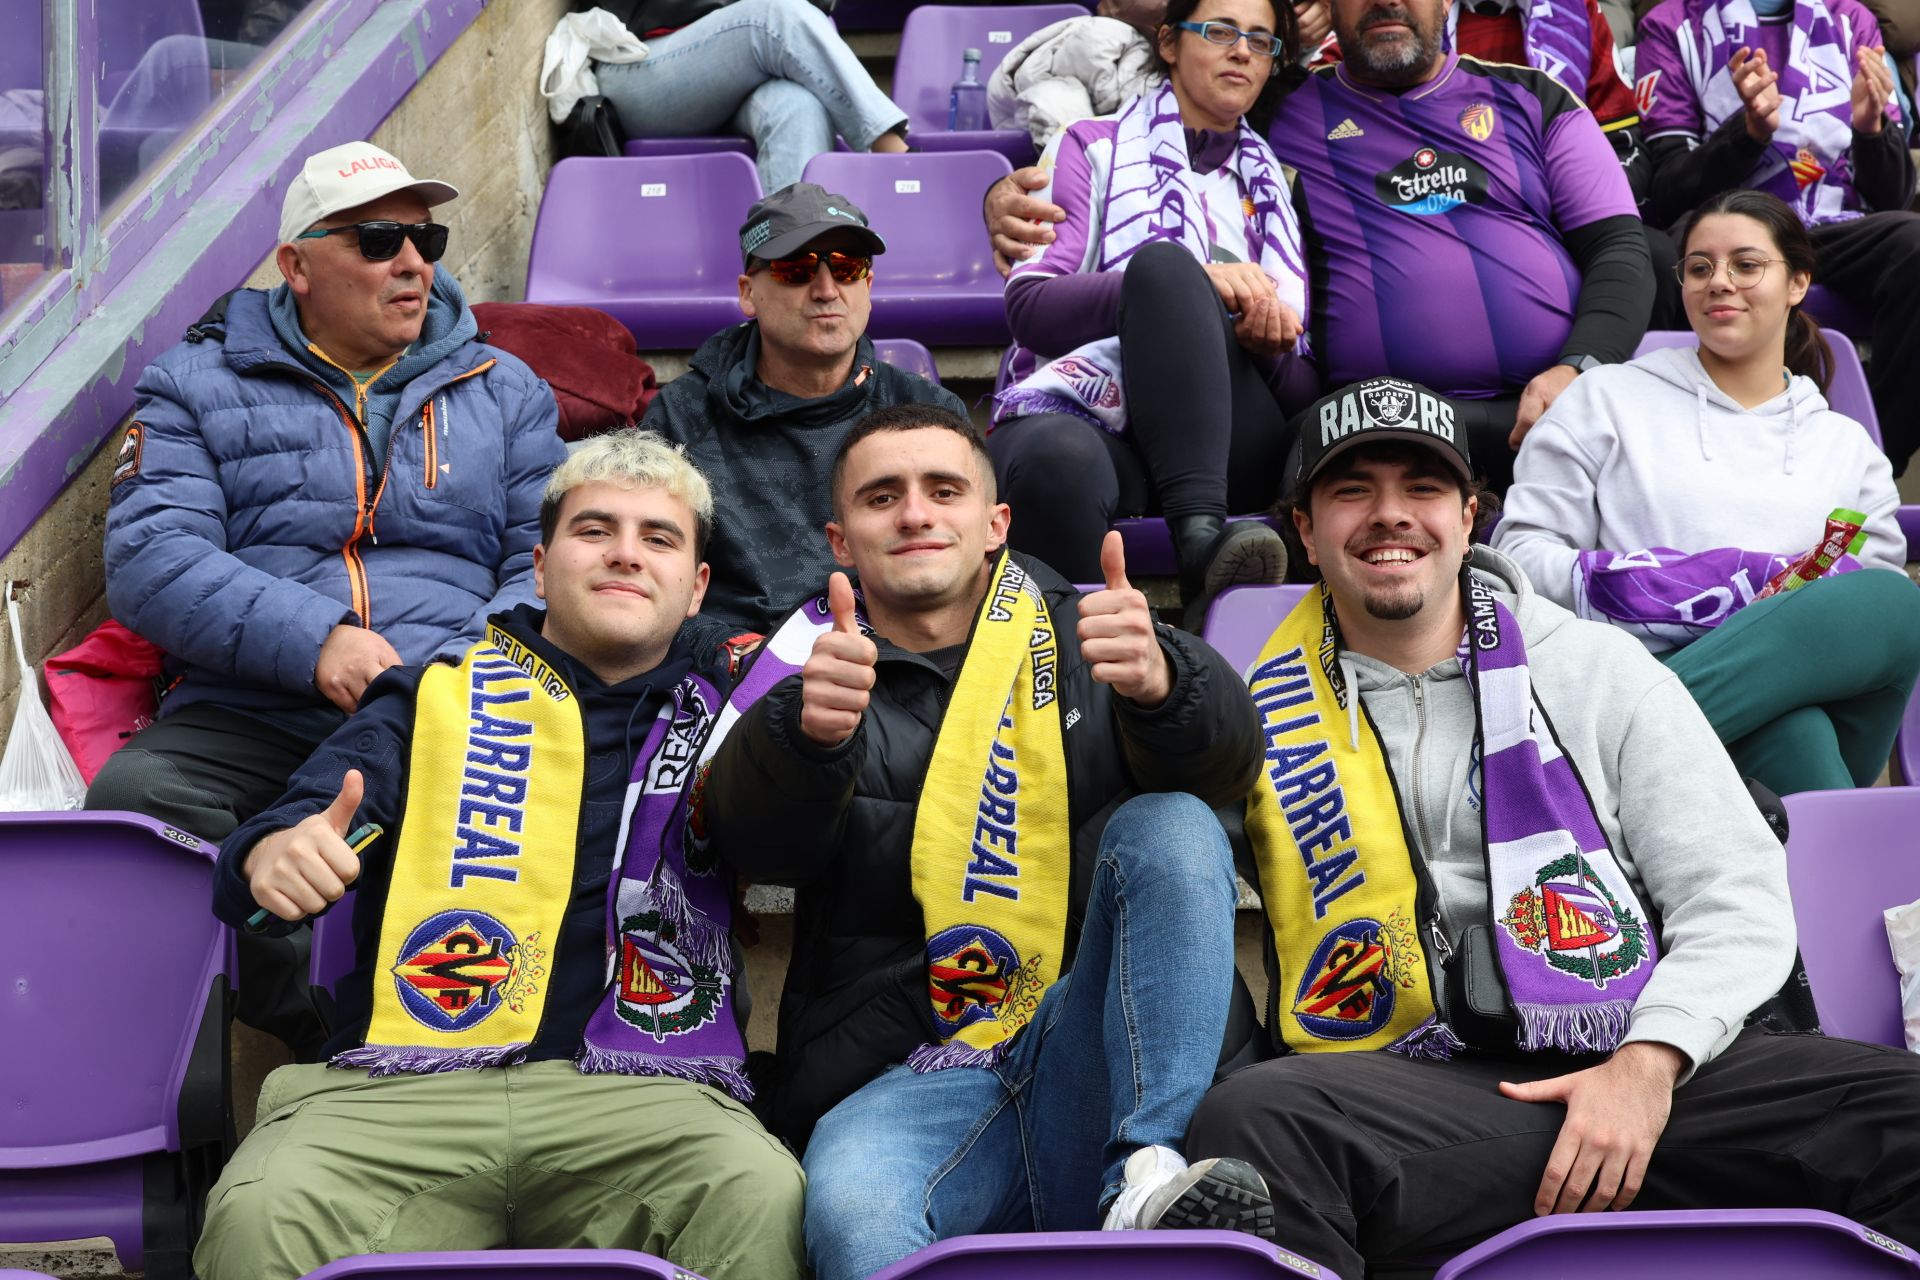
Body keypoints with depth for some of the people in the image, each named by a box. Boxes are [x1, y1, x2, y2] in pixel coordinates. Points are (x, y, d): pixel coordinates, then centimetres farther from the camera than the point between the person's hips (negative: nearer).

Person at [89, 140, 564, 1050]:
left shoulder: (504, 392, 22)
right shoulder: (196, 384, 15)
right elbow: (148, 558, 0)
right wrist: (310, 641, -16)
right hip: (246, 720, 0)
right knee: (133, 799, -34)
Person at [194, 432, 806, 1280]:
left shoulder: (722, 711, 19)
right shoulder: (433, 697, 19)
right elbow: (308, 813, 6)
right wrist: (273, 855, -20)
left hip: (638, 1093, 0)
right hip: (397, 1088, 1)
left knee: (765, 1202, -32)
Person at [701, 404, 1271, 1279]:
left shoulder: (1078, 638, 15)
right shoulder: (807, 665, 13)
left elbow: (1223, 763, -5)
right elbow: (756, 839, -8)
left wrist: (1160, 682, -30)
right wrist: (809, 733, -32)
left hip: (1097, 1067, 3)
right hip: (909, 1078, -2)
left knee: (1170, 827, -21)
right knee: (852, 1210, -35)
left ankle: (1147, 1175, -24)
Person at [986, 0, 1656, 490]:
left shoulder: (1529, 98, 19)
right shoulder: (1286, 114, 16)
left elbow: (1620, 249, 13)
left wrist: (1577, 368, -7)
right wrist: (1014, 193, 1)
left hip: (1553, 398, 3)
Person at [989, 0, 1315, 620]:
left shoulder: (1280, 186, 27)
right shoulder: (1095, 146, 19)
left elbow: (1304, 392, 18)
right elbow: (1029, 306, 1)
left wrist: (1271, 341, -8)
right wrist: (1198, 283, -13)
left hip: (1227, 444, 2)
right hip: (1084, 414, -2)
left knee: (1161, 262, -31)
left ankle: (1202, 538, -47)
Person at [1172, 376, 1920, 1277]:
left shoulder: (1600, 668, 14)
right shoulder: (1263, 709, 13)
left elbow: (1738, 895, 8)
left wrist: (1648, 1062, -9)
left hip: (1640, 1063, 2)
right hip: (1411, 1091, -1)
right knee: (1247, 1122, -34)